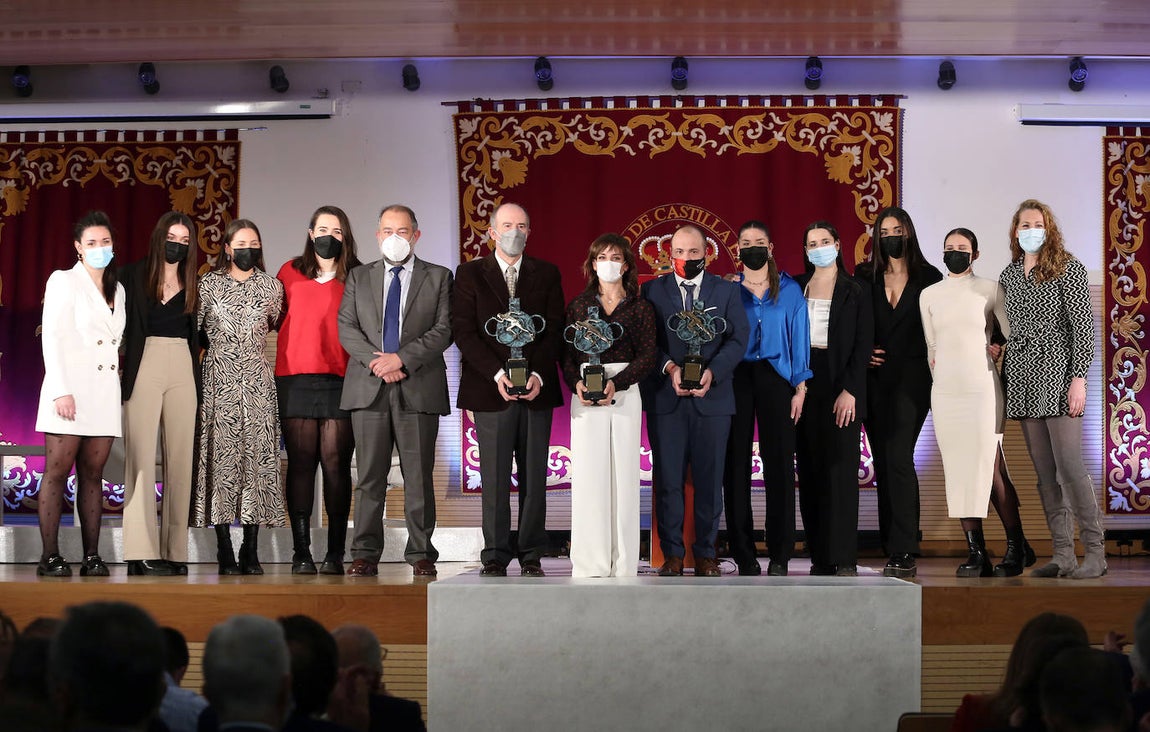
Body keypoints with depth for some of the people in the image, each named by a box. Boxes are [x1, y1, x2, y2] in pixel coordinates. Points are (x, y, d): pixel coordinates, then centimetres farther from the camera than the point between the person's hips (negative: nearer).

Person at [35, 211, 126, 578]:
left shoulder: (117, 290, 18)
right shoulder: (64, 281, 1)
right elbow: (52, 337, -7)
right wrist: (61, 391, -15)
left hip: (105, 392, 5)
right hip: (69, 388, -5)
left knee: (93, 474, 4)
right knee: (57, 471, -6)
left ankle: (92, 557, 3)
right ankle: (50, 556, -5)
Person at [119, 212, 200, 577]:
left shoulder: (194, 284, 14)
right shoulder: (134, 276, 3)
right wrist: (116, 369, -9)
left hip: (182, 369, 4)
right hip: (144, 367, -4)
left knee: (181, 458, 2)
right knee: (141, 457, -6)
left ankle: (175, 551, 5)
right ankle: (141, 552, -8)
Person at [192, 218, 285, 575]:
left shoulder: (272, 286, 9)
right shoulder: (209, 285, 5)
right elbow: (193, 330, 9)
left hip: (257, 381, 1)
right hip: (218, 381, -1)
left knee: (257, 456, -4)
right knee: (221, 456, -5)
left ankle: (250, 551, 0)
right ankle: (225, 552, -3)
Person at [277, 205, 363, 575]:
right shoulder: (290, 273, 12)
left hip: (341, 381, -1)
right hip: (296, 379, 1)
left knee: (336, 464, -3)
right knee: (300, 463, -1)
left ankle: (335, 553, 0)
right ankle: (301, 552, 1)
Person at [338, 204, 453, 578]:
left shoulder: (439, 277, 9)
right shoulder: (359, 277, 16)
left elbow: (444, 330, -1)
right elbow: (346, 328, 6)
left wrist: (401, 358, -13)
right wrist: (376, 361, -10)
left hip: (419, 389, -1)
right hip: (369, 389, 2)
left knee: (419, 476, 0)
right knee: (370, 476, 2)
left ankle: (421, 555, 6)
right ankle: (365, 554, 7)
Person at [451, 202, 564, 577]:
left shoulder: (546, 274, 11)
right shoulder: (469, 274, 6)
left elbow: (554, 329, 4)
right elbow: (464, 331, -2)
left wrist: (537, 374, -11)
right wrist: (497, 374, -14)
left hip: (537, 390, 2)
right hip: (491, 390, -1)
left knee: (535, 477, 3)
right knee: (494, 479, -1)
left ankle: (531, 556, 9)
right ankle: (495, 556, 5)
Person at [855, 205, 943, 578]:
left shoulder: (928, 277, 4)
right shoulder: (865, 277, 10)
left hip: (911, 376, -4)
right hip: (874, 377, 4)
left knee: (897, 458, -14)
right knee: (883, 462, 5)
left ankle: (904, 553, -14)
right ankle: (893, 548, 11)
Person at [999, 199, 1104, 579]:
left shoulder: (1068, 269, -1)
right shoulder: (1008, 276, 15)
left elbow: (1083, 326, -6)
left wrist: (1079, 379, -14)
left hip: (1057, 373, -6)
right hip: (1021, 377, 6)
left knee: (1069, 466, -12)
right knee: (1044, 472, 4)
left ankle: (1095, 552, -7)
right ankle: (1063, 555, 6)